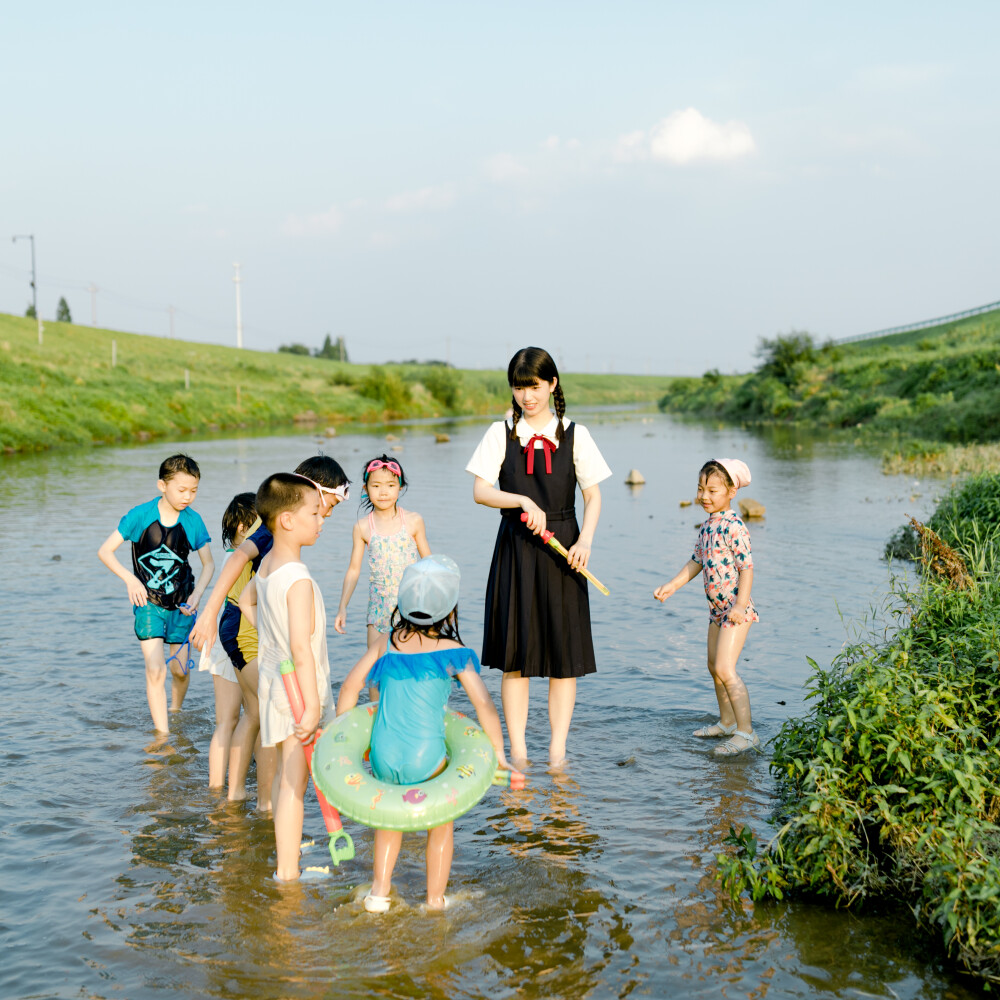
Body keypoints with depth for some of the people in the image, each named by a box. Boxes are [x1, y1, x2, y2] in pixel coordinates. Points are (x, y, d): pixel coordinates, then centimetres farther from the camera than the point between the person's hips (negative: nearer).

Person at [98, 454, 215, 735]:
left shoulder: (192, 521, -6)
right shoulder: (141, 515, -13)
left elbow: (208, 563, 4)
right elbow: (105, 551, -8)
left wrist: (197, 595, -10)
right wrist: (129, 578, -20)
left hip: (181, 604, 3)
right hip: (149, 602, -3)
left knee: (180, 669, 11)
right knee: (156, 671, -13)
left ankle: (176, 712, 40)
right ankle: (163, 736, -9)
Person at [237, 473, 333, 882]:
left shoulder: (267, 564, 3)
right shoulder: (299, 580, -26)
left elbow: (245, 601, 24)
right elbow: (301, 647, -30)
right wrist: (312, 706, -28)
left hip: (273, 678, 9)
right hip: (297, 688, -9)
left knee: (285, 775, 22)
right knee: (295, 782, -3)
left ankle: (286, 846, 37)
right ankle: (288, 871, 2)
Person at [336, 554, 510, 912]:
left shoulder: (387, 642, 5)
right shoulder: (453, 653, -4)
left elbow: (351, 685, 7)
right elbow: (483, 703, -8)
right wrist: (498, 755, 0)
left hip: (383, 757, 3)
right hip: (425, 758, -3)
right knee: (441, 823, 21)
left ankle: (379, 891, 26)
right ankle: (435, 900, 25)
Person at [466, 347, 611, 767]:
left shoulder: (574, 434, 4)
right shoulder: (501, 433, 4)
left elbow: (593, 496, 2)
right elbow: (480, 490, -4)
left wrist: (585, 540, -14)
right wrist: (523, 501, -20)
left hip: (561, 549, 0)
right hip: (515, 548, 0)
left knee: (564, 654, 3)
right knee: (515, 654, 2)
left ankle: (557, 750, 11)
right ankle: (517, 750, 10)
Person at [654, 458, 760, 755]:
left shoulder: (733, 527, -18)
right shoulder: (707, 525, 9)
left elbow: (746, 567, -21)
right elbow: (696, 562, 19)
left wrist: (740, 605, -26)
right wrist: (671, 586, 15)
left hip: (735, 610, -10)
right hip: (717, 608, 10)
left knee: (725, 669, -15)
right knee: (714, 667, 18)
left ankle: (746, 732, -10)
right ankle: (727, 722, 34)